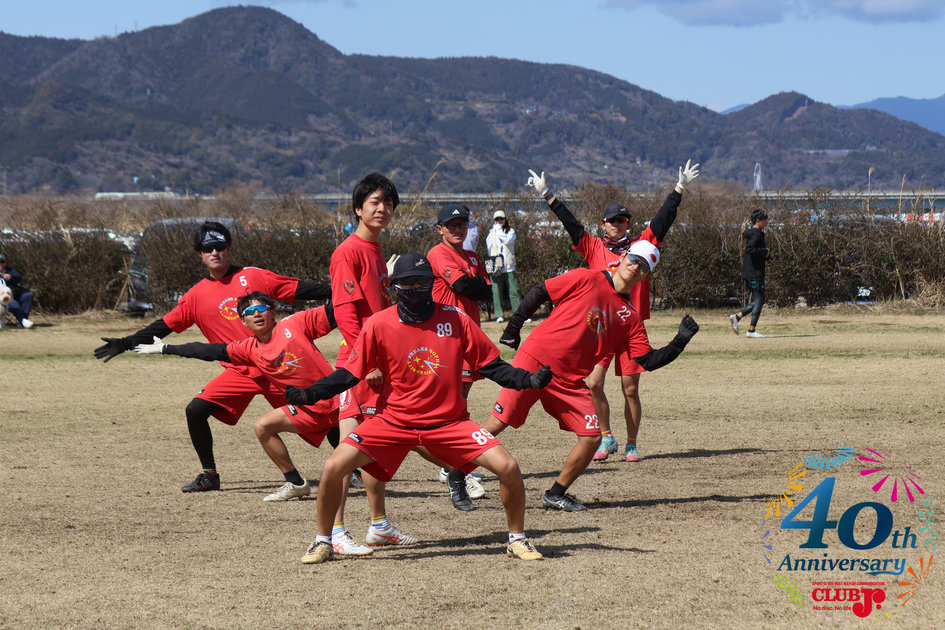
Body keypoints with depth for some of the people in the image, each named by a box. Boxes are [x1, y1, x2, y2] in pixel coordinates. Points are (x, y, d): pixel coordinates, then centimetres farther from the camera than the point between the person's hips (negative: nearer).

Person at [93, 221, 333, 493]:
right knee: (195, 411, -11)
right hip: (238, 371, 2)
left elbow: (298, 289, 5)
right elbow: (164, 326, 9)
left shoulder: (252, 276, 1)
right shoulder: (197, 295, 6)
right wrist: (125, 344, 5)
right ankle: (209, 476, 3)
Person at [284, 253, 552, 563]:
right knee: (334, 467, -16)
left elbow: (491, 366, -1)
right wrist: (307, 395, -10)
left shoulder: (455, 319, -6)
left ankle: (517, 540, 9)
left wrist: (529, 380, -15)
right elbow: (350, 374, 0)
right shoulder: (378, 324, -7)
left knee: (508, 467, -16)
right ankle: (323, 543, 8)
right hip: (395, 419, 0)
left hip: (450, 421, 0)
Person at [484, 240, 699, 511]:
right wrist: (514, 326, -2)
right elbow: (539, 293, 1)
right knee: (498, 422, -10)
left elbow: (647, 361, 7)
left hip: (570, 382, 5)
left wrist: (680, 341, -4)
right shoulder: (587, 279, -2)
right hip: (534, 361, -5)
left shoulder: (631, 318, 11)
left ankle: (556, 495, 11)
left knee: (592, 436, -6)